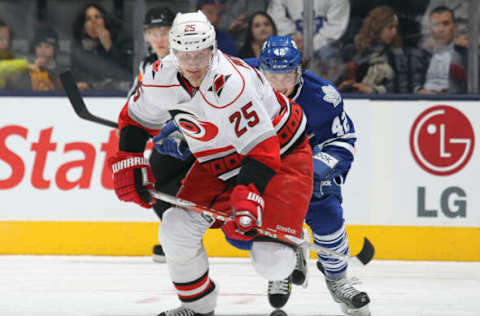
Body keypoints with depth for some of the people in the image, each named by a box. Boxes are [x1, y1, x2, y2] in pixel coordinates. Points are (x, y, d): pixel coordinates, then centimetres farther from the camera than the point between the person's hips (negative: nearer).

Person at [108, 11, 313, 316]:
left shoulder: (232, 82, -35)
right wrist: (129, 165, -1)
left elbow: (262, 150, -36)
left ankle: (290, 258, 23)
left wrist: (247, 199, -45)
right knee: (177, 228, -10)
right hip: (219, 163, 6)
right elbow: (136, 119, 9)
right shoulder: (162, 77, -12)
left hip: (282, 154, -6)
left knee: (271, 261, -17)